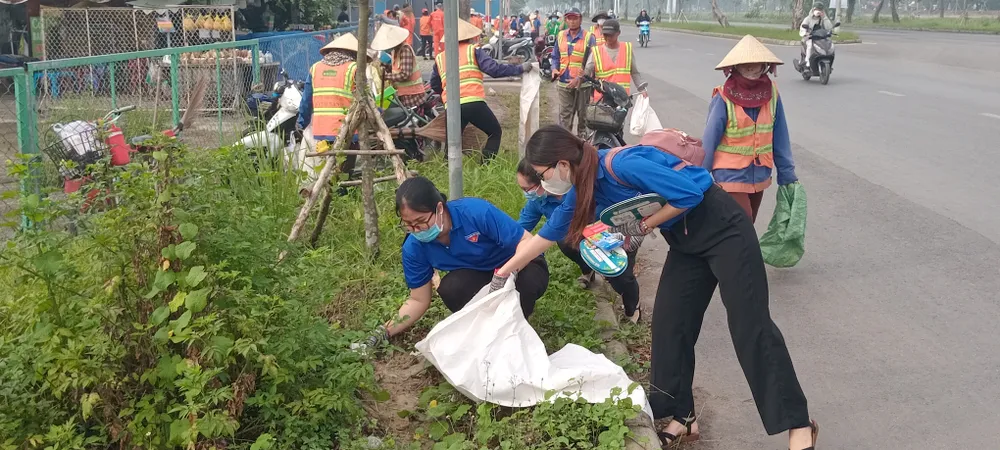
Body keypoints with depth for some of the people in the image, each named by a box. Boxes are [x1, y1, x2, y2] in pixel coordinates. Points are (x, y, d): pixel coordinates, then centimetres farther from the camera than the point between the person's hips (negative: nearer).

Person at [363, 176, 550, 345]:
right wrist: (385, 331, -20)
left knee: (528, 281, -38)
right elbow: (419, 300, -7)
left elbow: (528, 242, -28)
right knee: (450, 289, -31)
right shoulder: (413, 248, -18)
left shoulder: (476, 211, -32)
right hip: (479, 276, 3)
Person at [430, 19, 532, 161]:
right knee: (495, 132, 15)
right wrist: (520, 68, 3)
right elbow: (495, 70, -4)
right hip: (474, 103, -3)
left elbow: (434, 85, 26)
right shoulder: (473, 50, 7)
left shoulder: (439, 58, 20)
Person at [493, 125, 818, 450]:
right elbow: (548, 234, 11)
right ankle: (682, 417, 16)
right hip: (686, 242, 9)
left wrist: (643, 226, -17)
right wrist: (502, 274, 16)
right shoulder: (582, 187, 0)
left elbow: (690, 192, -27)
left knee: (750, 325, -10)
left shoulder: (624, 165, -29)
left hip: (723, 229, -9)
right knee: (670, 324, 5)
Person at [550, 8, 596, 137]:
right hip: (564, 83, 3)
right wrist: (554, 69, -3)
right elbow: (555, 57, 18)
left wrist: (579, 78, -18)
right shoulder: (561, 36, 9)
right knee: (564, 116, 0)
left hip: (582, 83, -2)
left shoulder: (589, 38, -4)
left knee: (582, 115, 9)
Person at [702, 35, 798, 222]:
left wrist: (787, 175, 6)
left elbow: (780, 138, 3)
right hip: (731, 177, -5)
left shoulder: (771, 93, -3)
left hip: (760, 177, 5)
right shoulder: (724, 98, -15)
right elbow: (709, 140, -11)